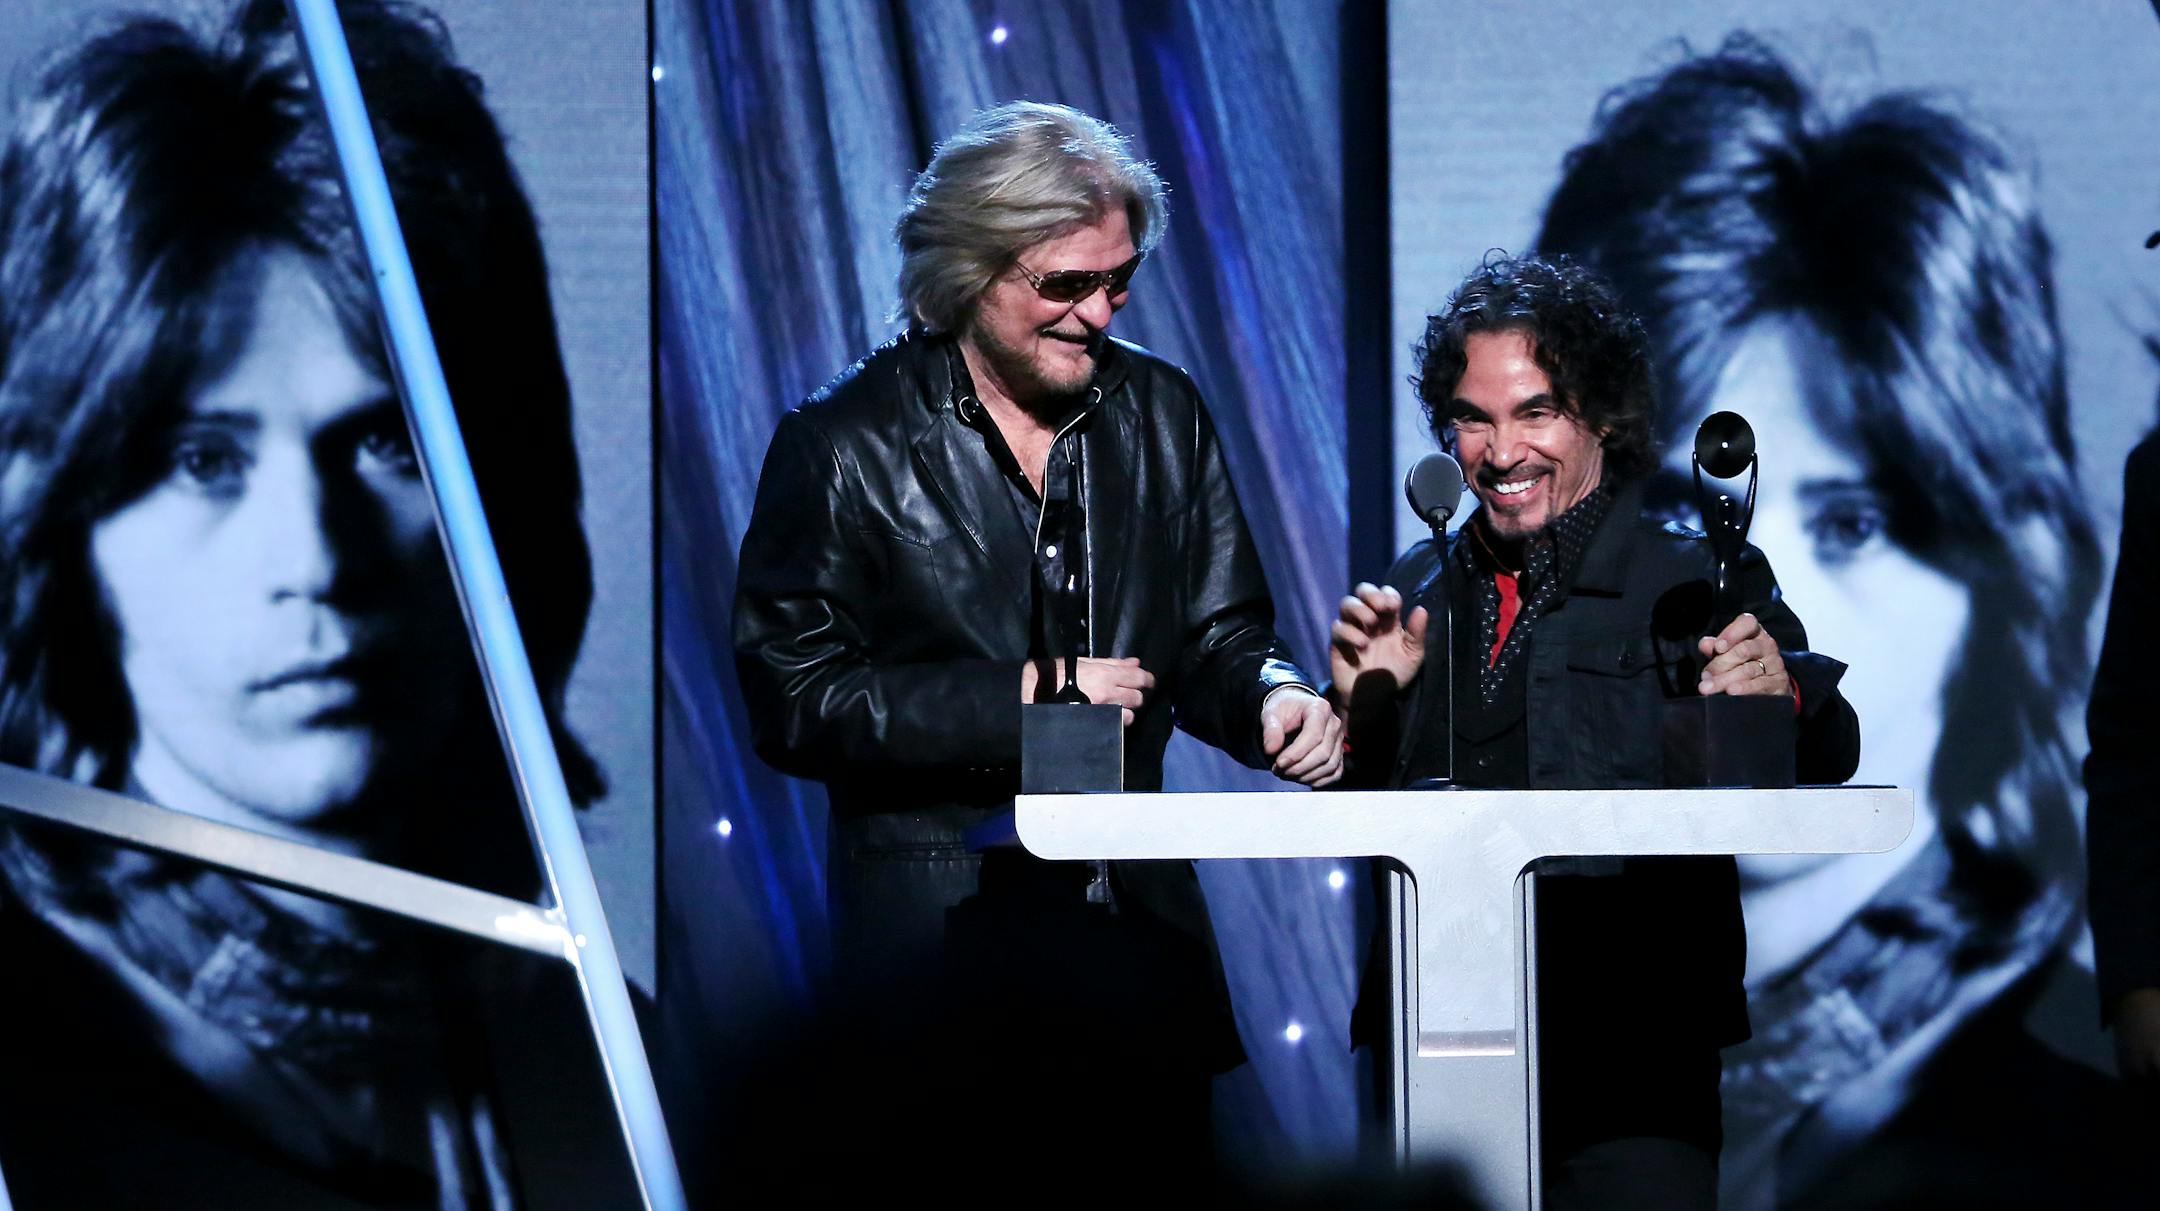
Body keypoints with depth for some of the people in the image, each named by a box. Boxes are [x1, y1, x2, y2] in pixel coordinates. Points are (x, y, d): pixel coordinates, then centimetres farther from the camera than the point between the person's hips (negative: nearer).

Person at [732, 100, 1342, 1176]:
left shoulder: (1162, 413, 8)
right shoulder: (843, 445, -5)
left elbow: (1217, 639, 13)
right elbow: (793, 703, -9)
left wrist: (1274, 699, -11)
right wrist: (1025, 694, -14)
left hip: (1137, 902, 4)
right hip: (941, 913, -4)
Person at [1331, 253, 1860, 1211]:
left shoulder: (1695, 585, 3)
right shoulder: (1415, 592, 15)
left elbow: (1826, 758, -9)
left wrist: (1782, 693, -30)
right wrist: (1364, 707, -4)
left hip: (1634, 1054, -4)